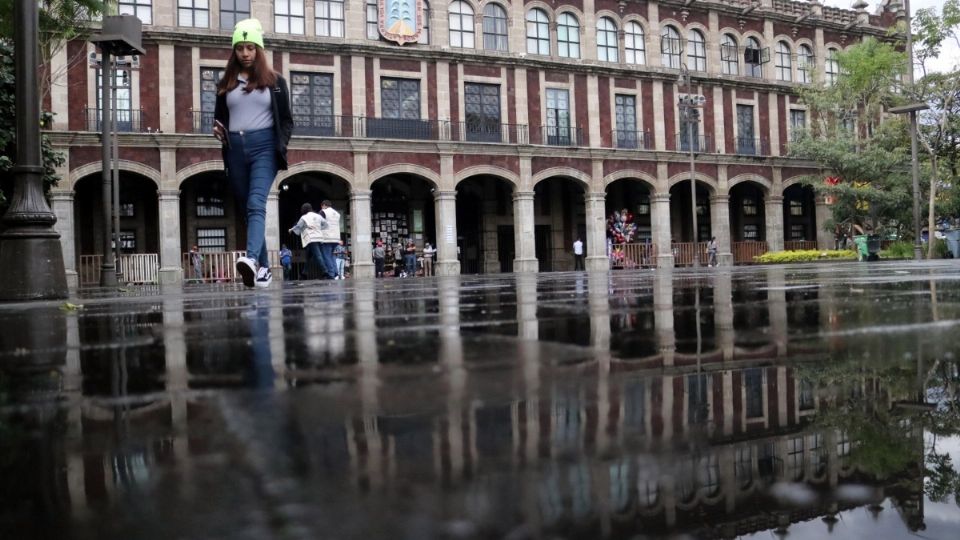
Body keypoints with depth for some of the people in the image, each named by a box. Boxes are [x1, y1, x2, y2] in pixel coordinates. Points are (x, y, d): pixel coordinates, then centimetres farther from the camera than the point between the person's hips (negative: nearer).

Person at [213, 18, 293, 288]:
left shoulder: (274, 81, 8)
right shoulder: (226, 84, 14)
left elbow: (286, 119, 8)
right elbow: (218, 117, 20)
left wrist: (281, 147, -8)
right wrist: (218, 131, -3)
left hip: (264, 146, -4)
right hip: (235, 149, 4)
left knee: (256, 204, -22)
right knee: (246, 208, 5)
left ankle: (252, 259, -40)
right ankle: (264, 267, 12)